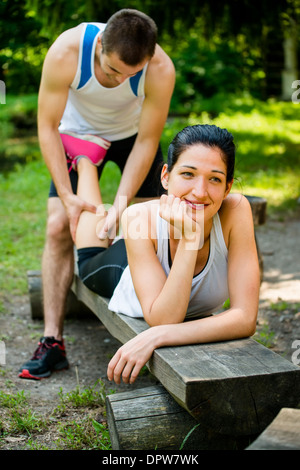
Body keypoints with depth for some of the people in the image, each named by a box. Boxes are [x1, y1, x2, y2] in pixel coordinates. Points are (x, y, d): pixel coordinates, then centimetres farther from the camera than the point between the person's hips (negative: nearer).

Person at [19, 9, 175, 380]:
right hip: (78, 134, 0)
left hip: (133, 136, 1)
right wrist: (67, 196, -31)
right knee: (59, 227, -11)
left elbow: (147, 141, -24)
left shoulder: (160, 69, -33)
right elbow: (47, 127, -24)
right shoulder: (65, 53, -34)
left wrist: (121, 205, -30)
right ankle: (52, 340, -8)